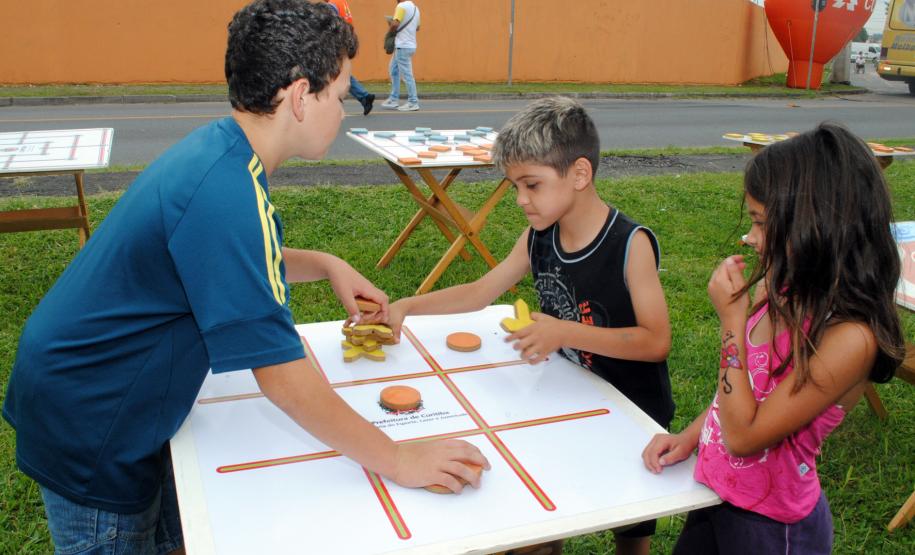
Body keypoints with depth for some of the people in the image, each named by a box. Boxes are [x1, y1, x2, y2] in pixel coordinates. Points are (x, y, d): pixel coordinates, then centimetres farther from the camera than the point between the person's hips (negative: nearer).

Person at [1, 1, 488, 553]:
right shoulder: (226, 194, -32)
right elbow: (282, 376, -31)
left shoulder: (217, 147, -3)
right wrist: (397, 460, -24)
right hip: (87, 428, -8)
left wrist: (324, 264, 2)